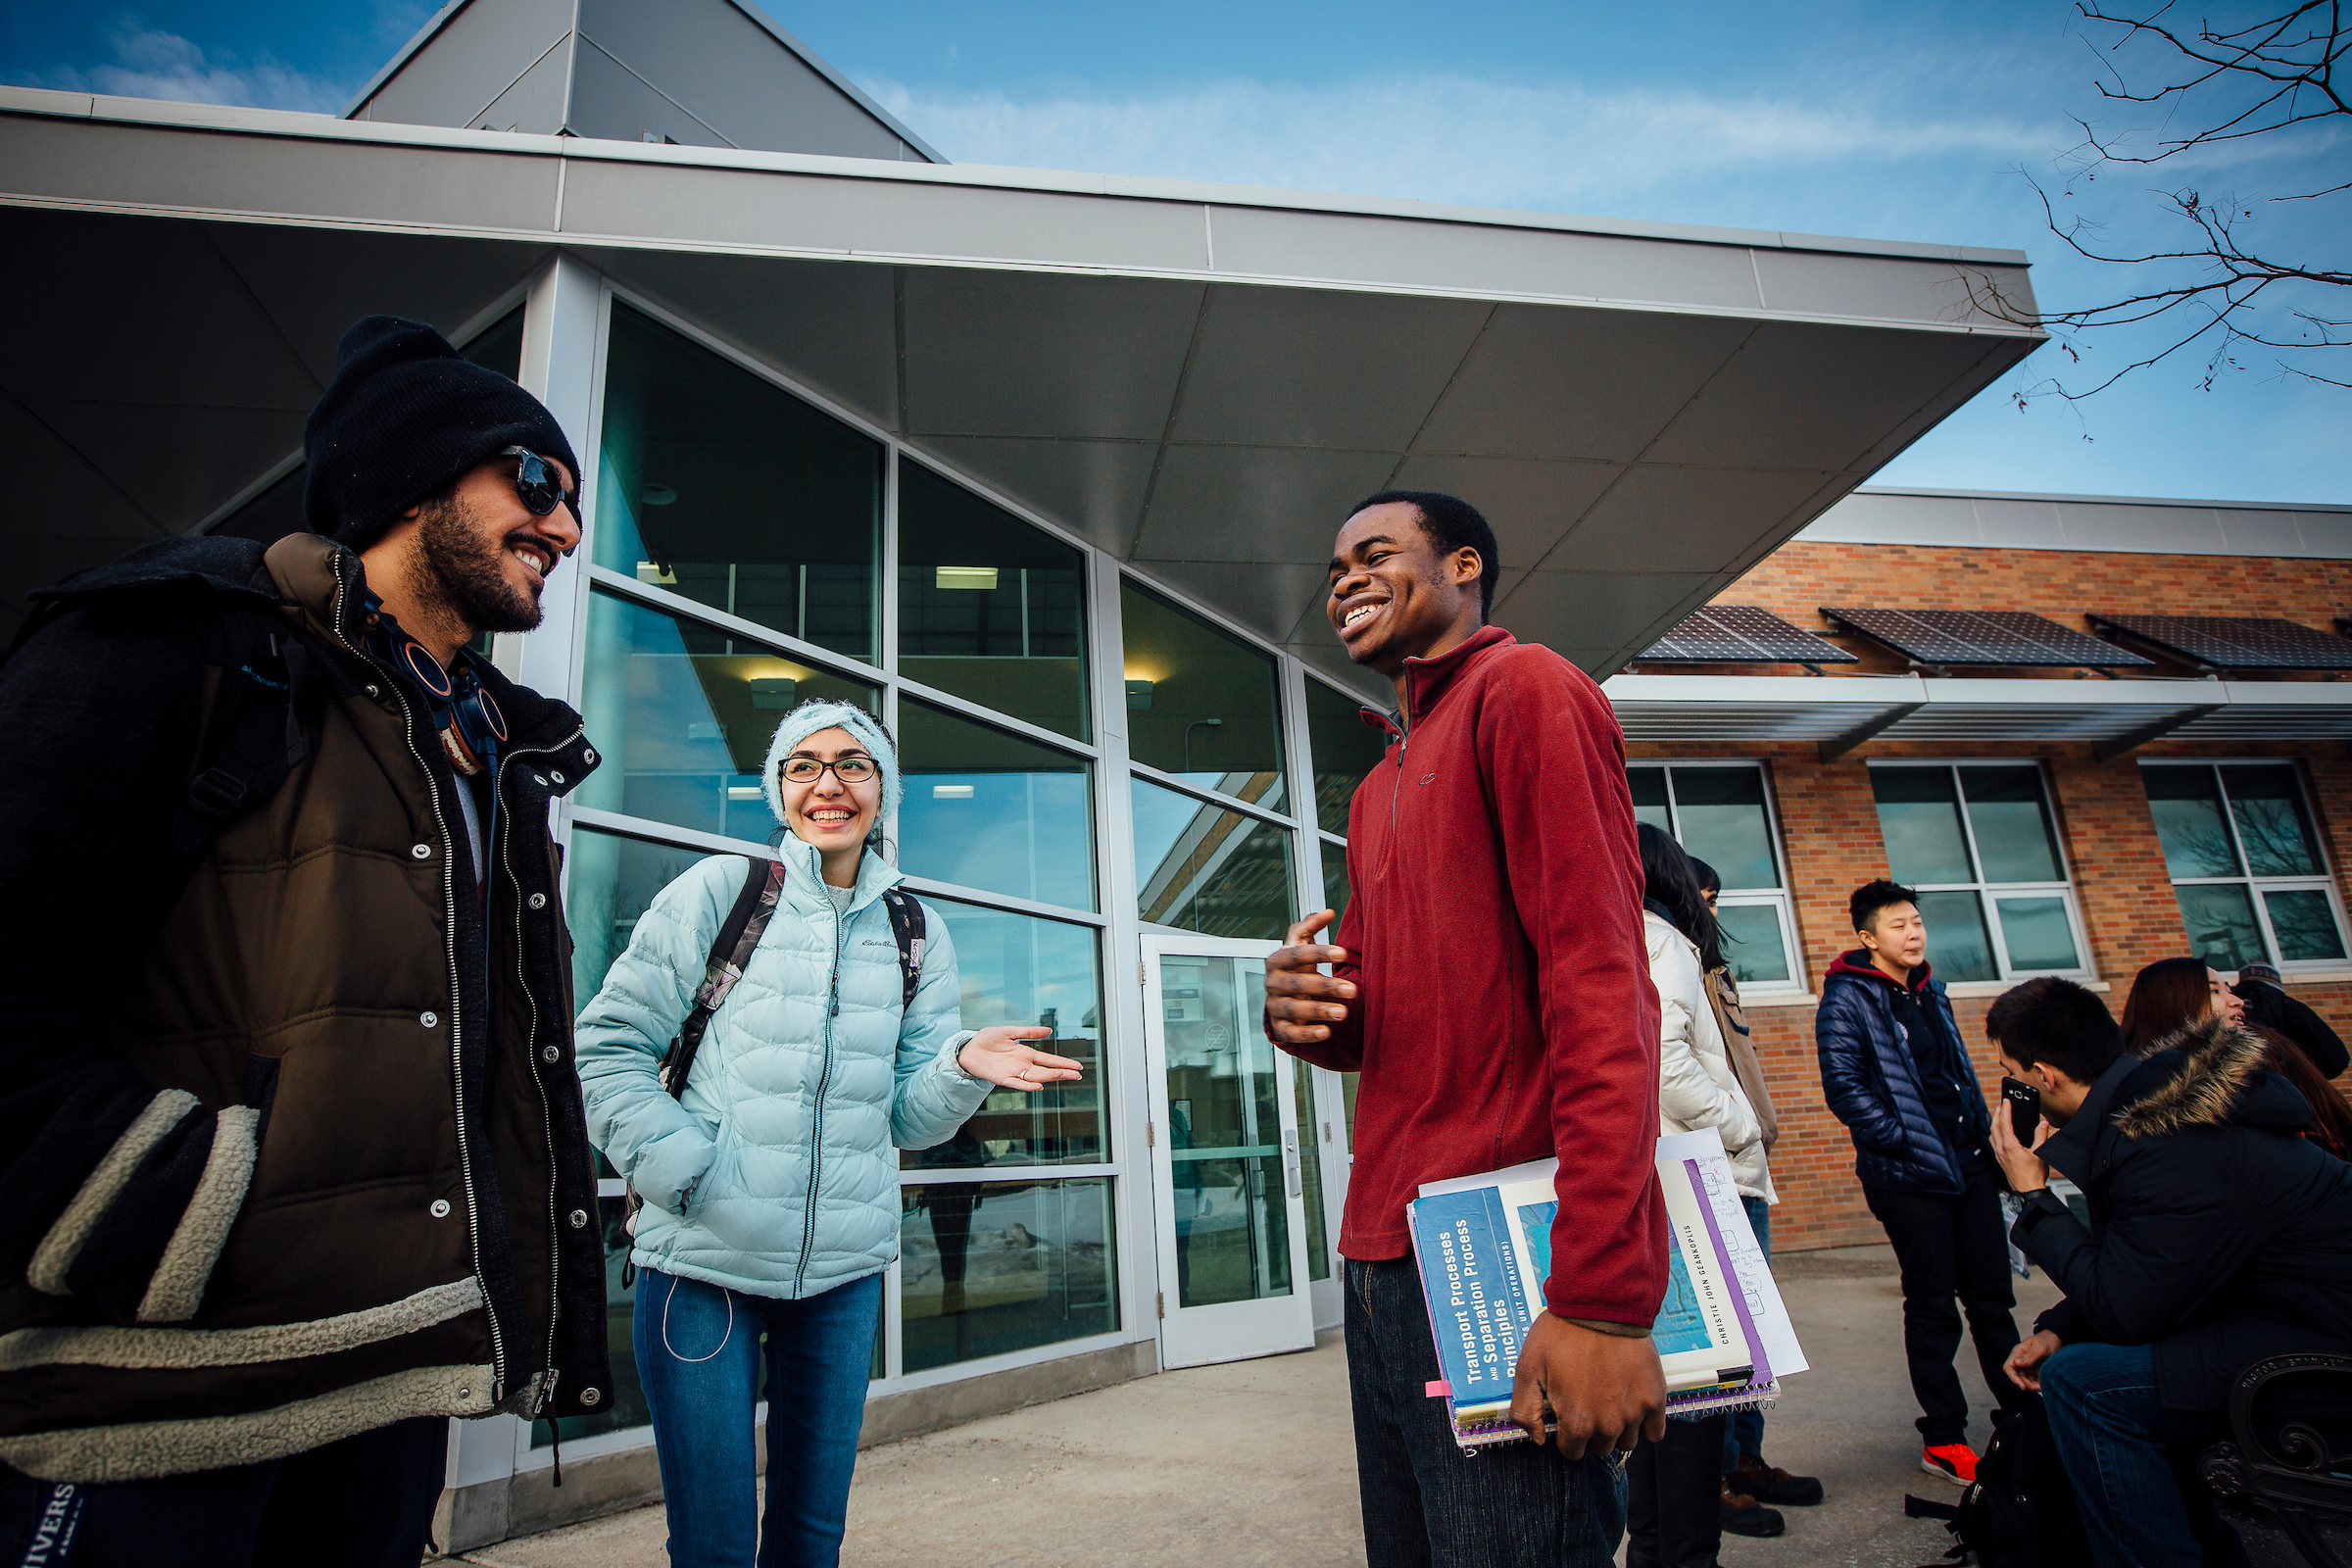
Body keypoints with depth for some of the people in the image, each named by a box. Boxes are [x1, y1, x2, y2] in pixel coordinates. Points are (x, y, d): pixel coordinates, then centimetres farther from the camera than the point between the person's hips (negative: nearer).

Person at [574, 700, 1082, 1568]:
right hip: (702, 1260, -3)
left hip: (844, 1267, 3)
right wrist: (687, 1171, -13)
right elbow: (606, 1047, -3)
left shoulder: (918, 933, 8)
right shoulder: (717, 890, 0)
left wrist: (963, 1065, -15)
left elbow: (911, 1115, 6)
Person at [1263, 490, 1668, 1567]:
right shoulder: (1375, 793, 21)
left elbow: (1601, 988, -16)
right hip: (1383, 1260, 9)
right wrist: (1306, 1013, -1)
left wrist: (1603, 1297, -23)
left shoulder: (1524, 688, -6)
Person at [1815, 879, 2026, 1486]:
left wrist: (1988, 1137, 14)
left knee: (1992, 1295, 14)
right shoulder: (1847, 1000, -10)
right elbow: (1844, 1087, -18)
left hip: (1970, 1164, 7)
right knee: (1932, 1305, 2)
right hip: (1911, 1176, -7)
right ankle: (1942, 1439, 15)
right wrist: (1904, 1141, -19)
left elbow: (1962, 1073, 22)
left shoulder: (1931, 992, 14)